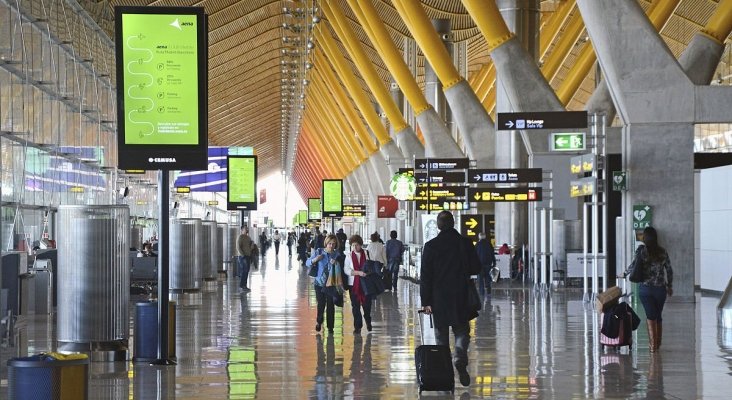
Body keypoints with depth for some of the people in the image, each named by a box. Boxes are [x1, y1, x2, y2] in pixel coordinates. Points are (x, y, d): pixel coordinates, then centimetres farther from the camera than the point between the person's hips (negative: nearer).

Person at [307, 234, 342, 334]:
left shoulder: (337, 254, 2)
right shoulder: (318, 252, 1)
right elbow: (308, 263, 4)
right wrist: (315, 259, -16)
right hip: (320, 282, -1)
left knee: (330, 305, 1)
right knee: (321, 304, -4)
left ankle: (330, 327, 13)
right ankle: (319, 321, 23)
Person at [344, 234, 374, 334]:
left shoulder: (366, 254, -1)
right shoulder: (349, 255, 0)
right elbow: (346, 270, -9)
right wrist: (358, 272, -20)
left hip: (366, 284, 0)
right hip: (354, 284, 0)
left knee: (367, 305, 5)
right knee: (355, 306, 4)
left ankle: (368, 321, 33)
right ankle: (357, 326, 16)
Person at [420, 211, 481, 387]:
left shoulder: (431, 246, -5)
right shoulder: (465, 243, -4)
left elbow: (425, 276, -6)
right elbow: (476, 268, 2)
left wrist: (425, 301, -2)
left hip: (439, 299, 0)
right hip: (461, 298, 0)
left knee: (441, 335, 11)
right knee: (462, 332, 11)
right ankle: (460, 358, -16)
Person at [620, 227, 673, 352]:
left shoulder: (641, 249, -5)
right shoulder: (662, 251, 5)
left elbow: (635, 264, -14)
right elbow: (669, 270, 9)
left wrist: (625, 274, 2)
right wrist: (670, 286, 20)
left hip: (645, 287, -3)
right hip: (660, 289, 3)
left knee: (650, 316, 0)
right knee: (658, 316, 16)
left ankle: (652, 343, -9)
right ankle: (658, 343, 24)